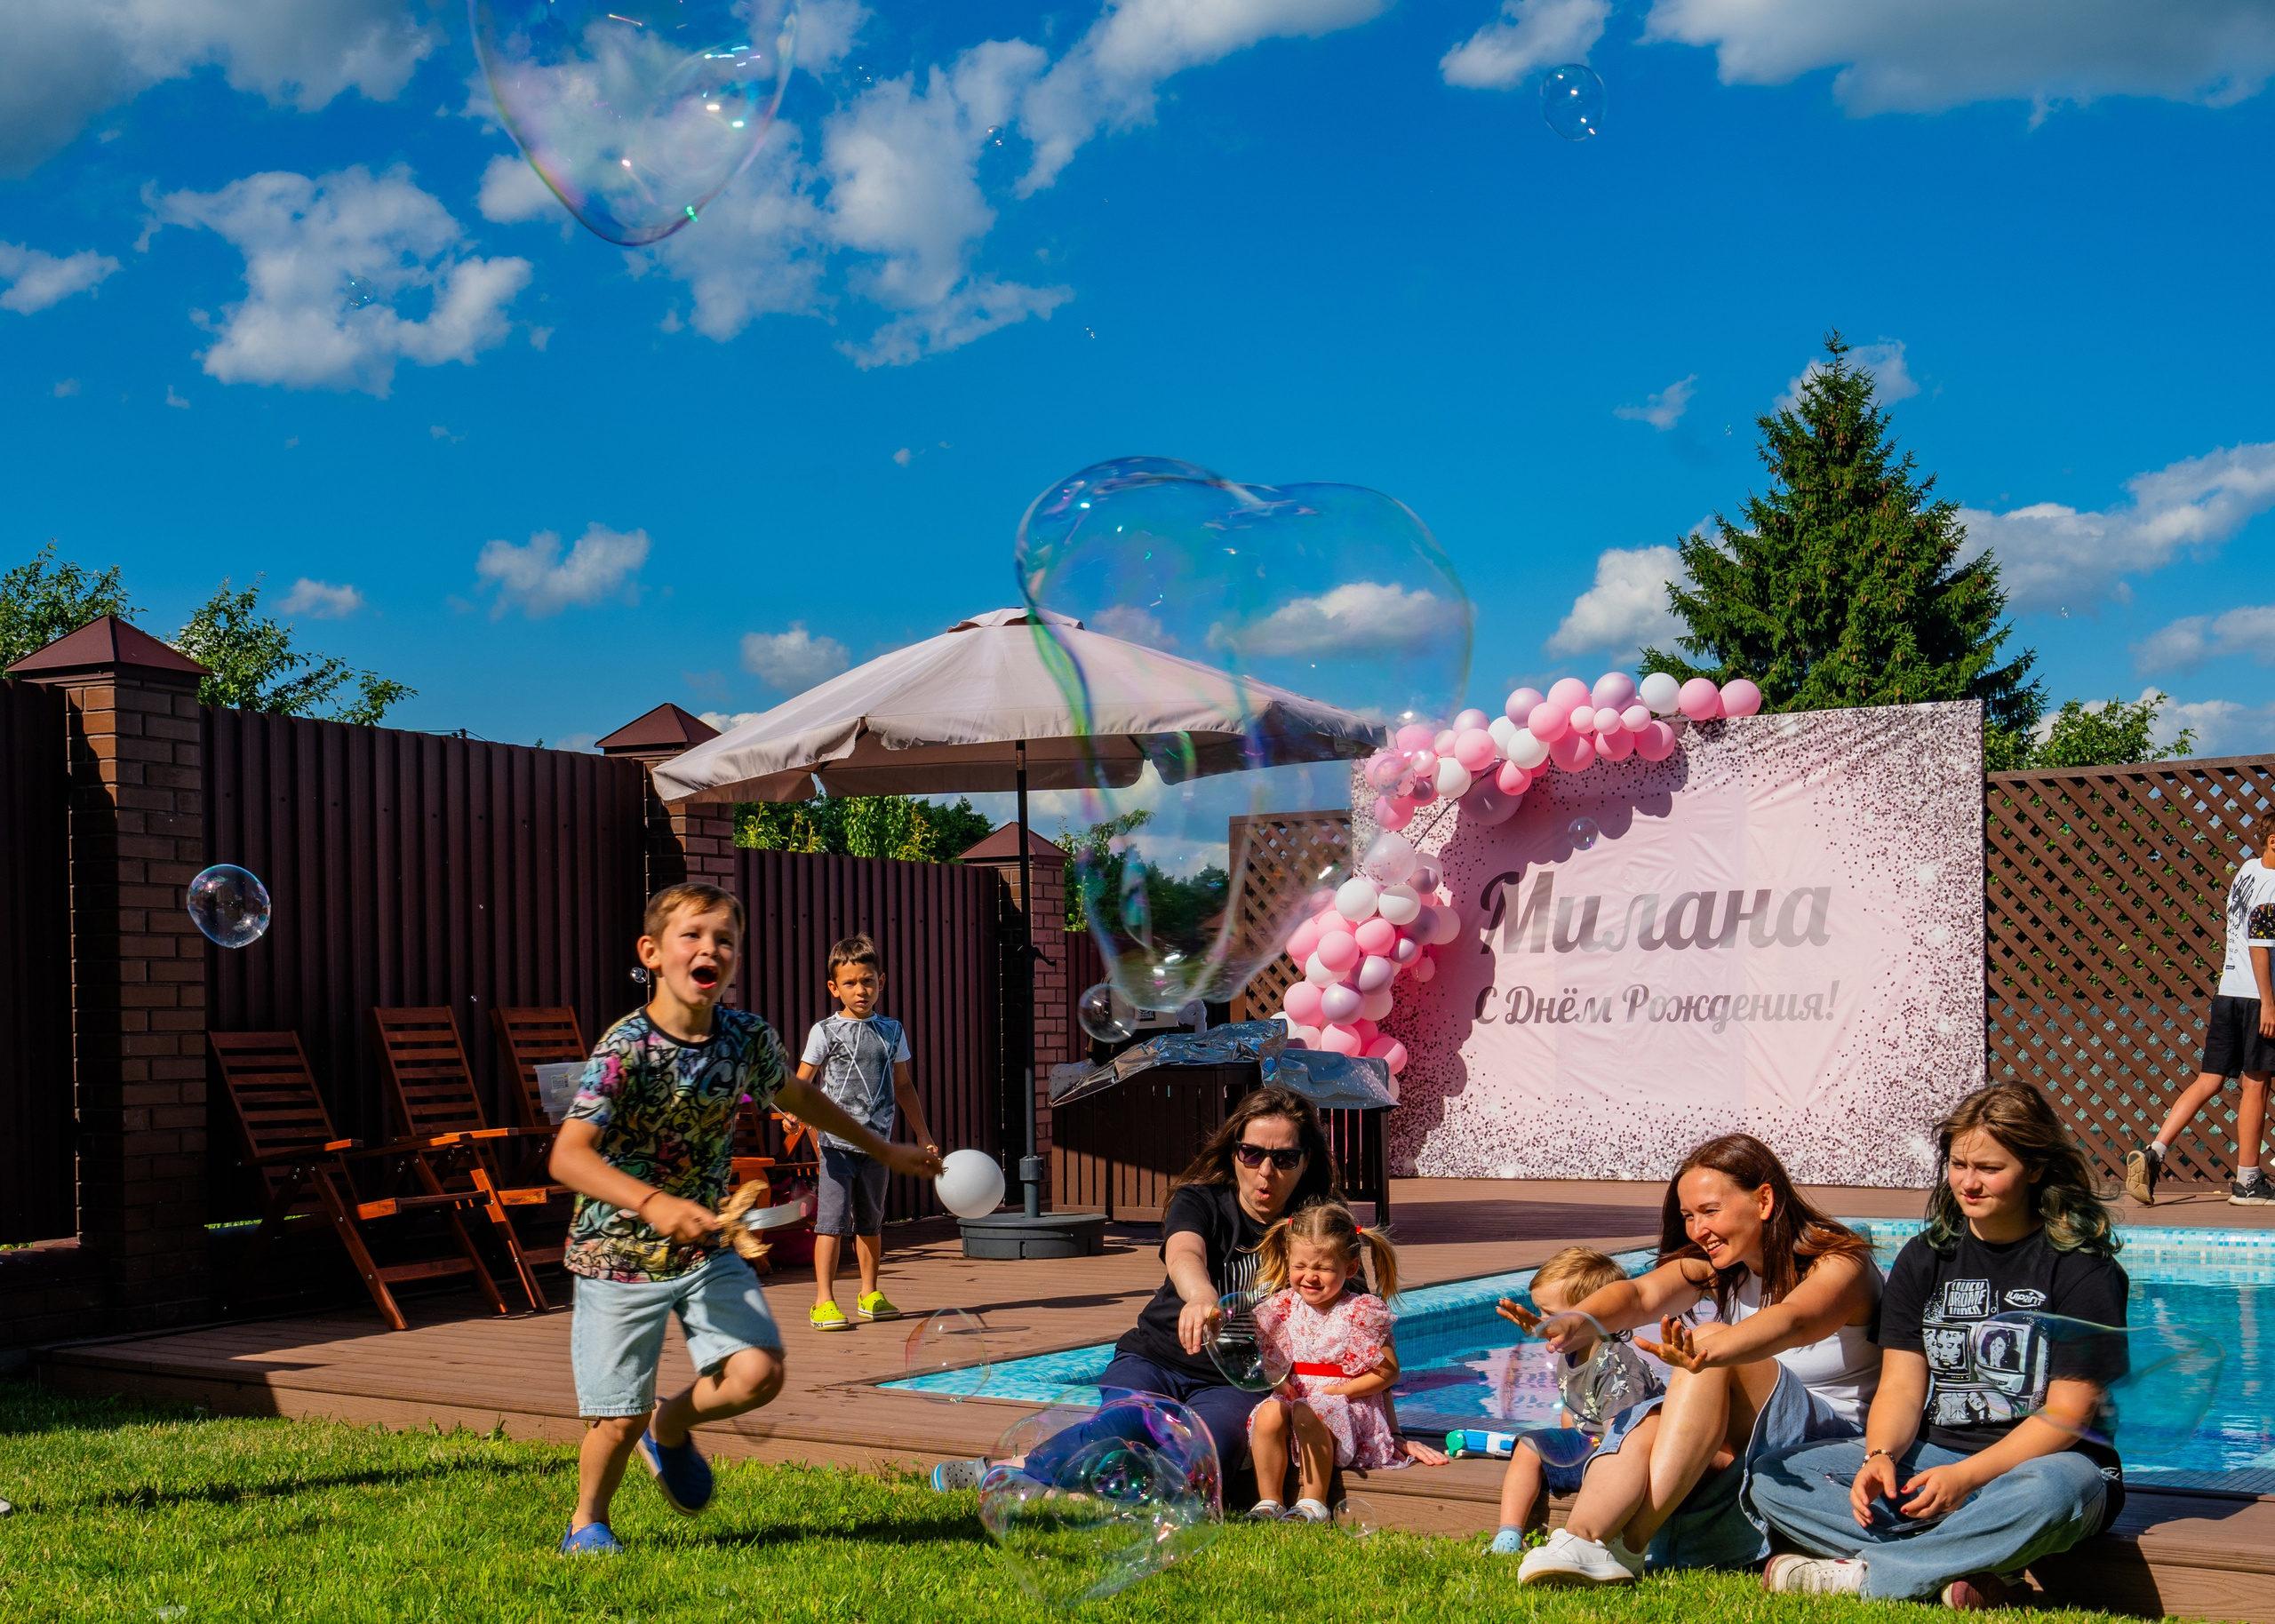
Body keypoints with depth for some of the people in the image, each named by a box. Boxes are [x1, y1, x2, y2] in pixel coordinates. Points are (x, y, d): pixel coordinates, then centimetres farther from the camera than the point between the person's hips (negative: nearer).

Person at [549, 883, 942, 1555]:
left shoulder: (749, 1038, -5)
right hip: (620, 1253, -4)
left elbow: (797, 1095, 17)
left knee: (759, 1373, -13)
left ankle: (670, 1424, 20)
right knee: (618, 1417, -1)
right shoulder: (626, 1049, -22)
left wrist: (884, 1150, 25)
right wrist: (653, 1203, -43)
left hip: (708, 1250, 4)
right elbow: (568, 1155, -29)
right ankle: (587, 1522, 31)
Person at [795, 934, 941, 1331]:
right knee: (832, 1220, -9)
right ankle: (824, 1301, -6)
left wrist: (923, 1135, 18)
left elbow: (904, 1085, 18)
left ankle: (869, 1294, 25)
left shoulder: (892, 1031, 10)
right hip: (837, 1141, -4)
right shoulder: (825, 1031, -1)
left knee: (871, 1221, 14)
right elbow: (802, 1081, -2)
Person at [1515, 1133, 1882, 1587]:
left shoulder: (1841, 1264, -9)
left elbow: (1794, 1321, -33)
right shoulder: (1714, 1267, 10)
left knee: (1714, 1349, -31)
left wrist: (1707, 1353, -54)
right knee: (1640, 1428, -28)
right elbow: (1641, 1294, -11)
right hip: (1736, 1454, 6)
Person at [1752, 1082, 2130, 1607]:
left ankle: (1858, 1577, -29)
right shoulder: (1924, 1257, 9)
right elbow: (1902, 1385, 3)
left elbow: (2067, 1412, -12)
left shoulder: (2081, 1265, -6)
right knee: (1774, 1479, -15)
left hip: (2038, 1460, -5)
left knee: (2047, 1493, -43)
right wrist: (1881, 1457, -19)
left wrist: (1966, 1476, -23)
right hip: (1933, 1457, 5)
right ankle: (1956, 1575, -29)